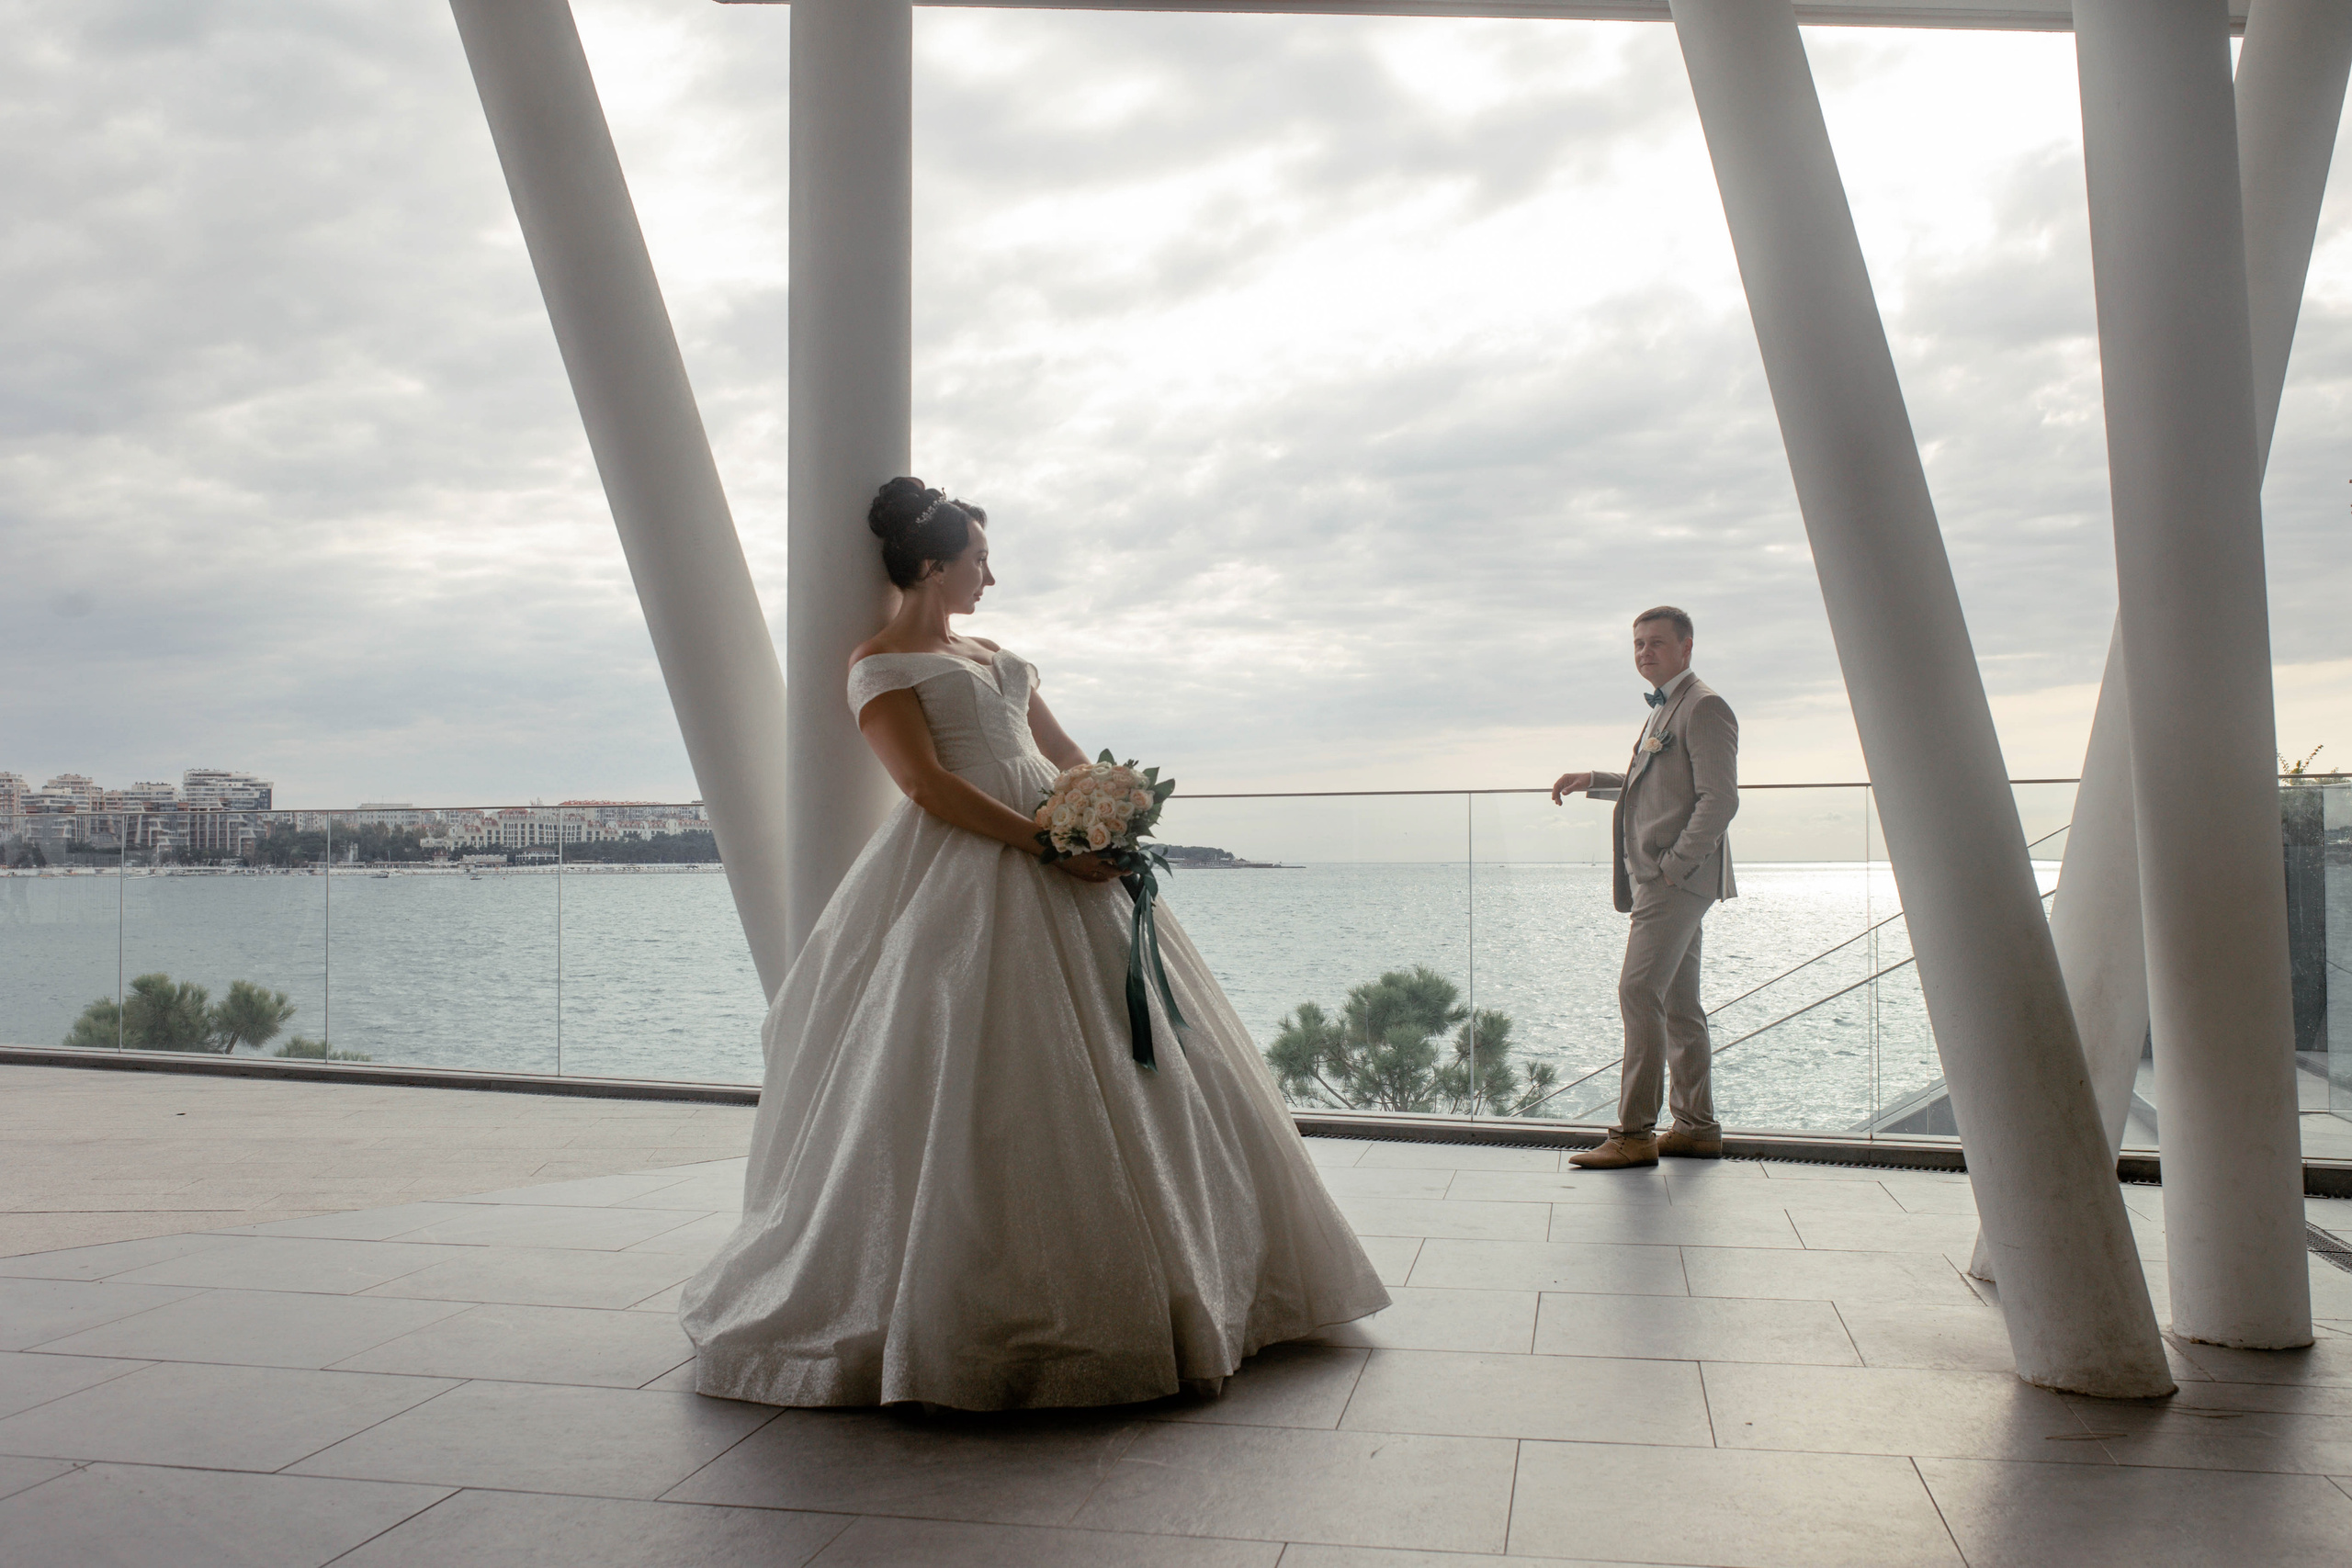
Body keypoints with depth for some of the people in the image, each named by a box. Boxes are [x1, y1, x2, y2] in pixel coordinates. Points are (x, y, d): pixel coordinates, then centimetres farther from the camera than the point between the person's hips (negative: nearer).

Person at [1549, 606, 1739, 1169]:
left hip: (1678, 878, -10)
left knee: (1638, 991, -14)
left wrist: (1674, 865, -19)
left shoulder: (1704, 707, -10)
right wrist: (1592, 781, 22)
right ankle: (1698, 1127, 18)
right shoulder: (1664, 709, 21)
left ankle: (1634, 1133, -13)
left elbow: (1719, 800, -17)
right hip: (1659, 877, 10)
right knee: (1678, 1001, 11)